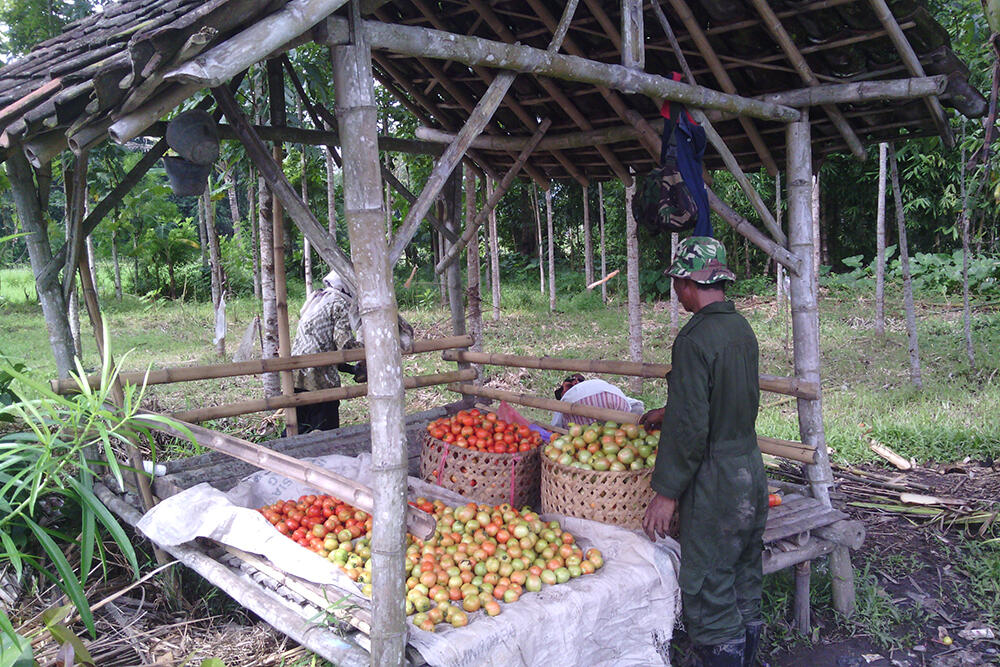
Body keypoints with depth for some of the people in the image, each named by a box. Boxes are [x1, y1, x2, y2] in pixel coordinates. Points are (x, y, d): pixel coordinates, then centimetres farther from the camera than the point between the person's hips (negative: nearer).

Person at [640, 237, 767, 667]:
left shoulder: (695, 339, -20)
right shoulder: (742, 328, 8)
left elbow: (690, 426, -22)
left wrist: (666, 493, -14)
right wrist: (667, 414, 33)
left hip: (716, 485, -9)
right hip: (752, 471, 9)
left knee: (707, 599, 2)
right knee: (744, 593, 20)